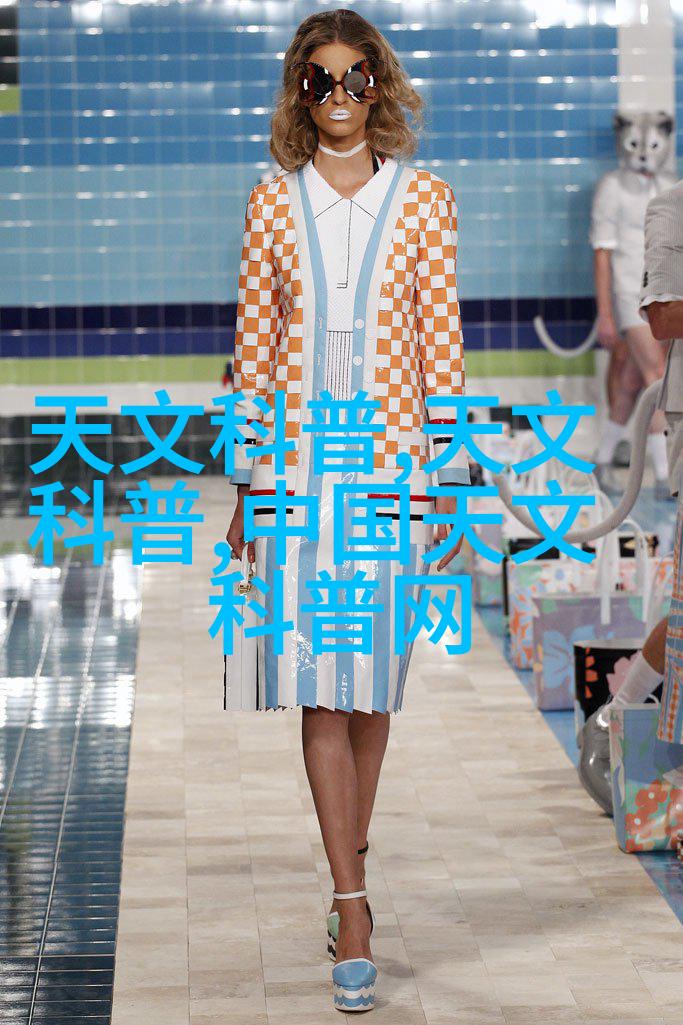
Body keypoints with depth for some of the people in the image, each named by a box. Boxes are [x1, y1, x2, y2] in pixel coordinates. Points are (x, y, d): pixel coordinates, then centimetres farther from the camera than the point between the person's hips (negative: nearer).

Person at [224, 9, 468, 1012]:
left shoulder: (423, 197, 3)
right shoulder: (272, 204, 5)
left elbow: (441, 341, 2)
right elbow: (253, 348, 7)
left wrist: (445, 474, -2)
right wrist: (247, 483, 4)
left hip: (390, 458, 0)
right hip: (297, 465, 0)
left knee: (373, 677, 8)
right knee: (318, 681, -6)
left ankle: (349, 870, 27)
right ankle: (353, 905, -3)